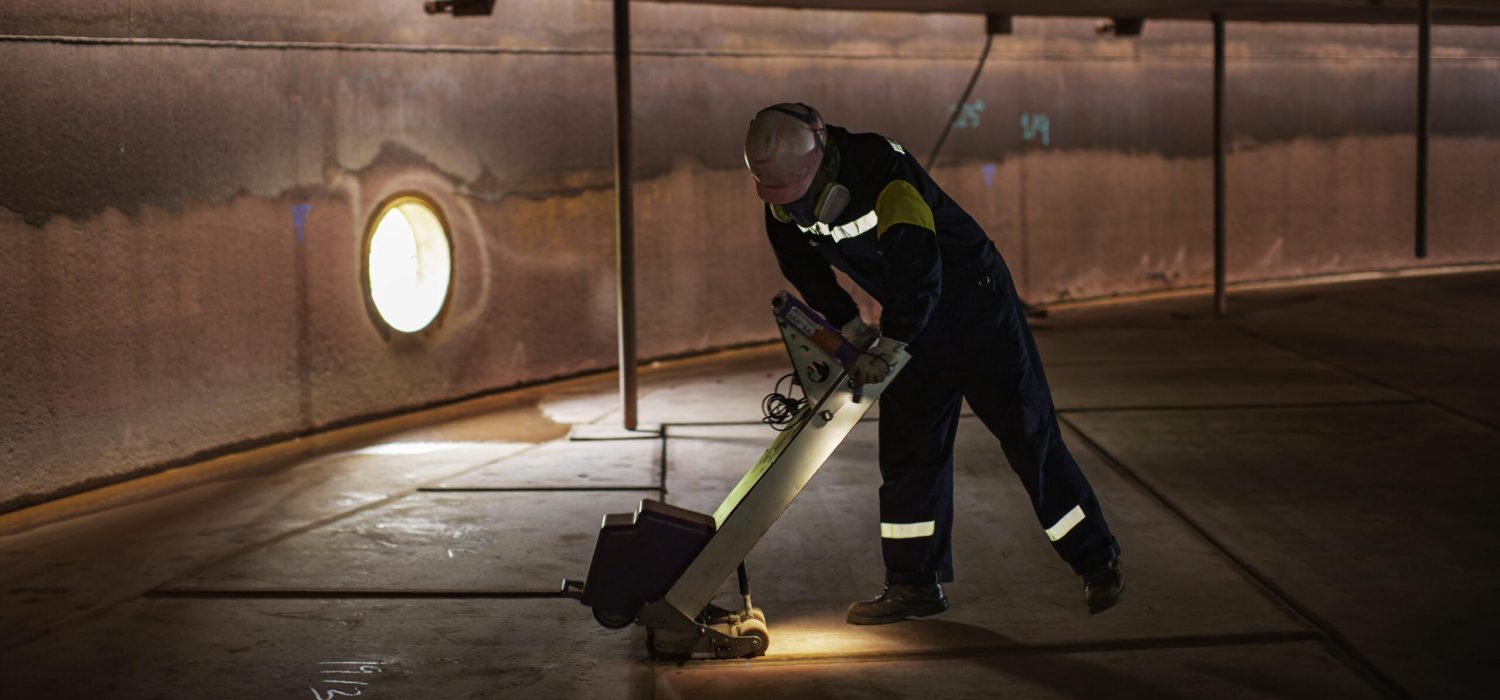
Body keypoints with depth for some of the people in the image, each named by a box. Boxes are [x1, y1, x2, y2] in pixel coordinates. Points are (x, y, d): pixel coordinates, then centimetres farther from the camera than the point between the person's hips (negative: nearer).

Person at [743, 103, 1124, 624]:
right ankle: (914, 585, 14)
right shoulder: (782, 198, -9)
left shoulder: (882, 171, -32)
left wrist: (886, 348, -32)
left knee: (1029, 435, -3)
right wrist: (852, 329, -1)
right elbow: (802, 264, 7)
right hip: (909, 322, 7)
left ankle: (1098, 564, 8)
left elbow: (919, 270, -36)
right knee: (908, 448, 5)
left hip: (974, 304, -7)